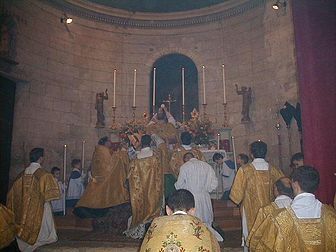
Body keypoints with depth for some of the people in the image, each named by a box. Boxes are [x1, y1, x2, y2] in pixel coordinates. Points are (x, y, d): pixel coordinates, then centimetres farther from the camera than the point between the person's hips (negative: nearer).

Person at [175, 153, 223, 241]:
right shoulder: (206, 165, 5)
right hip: (205, 197, 4)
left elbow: (179, 185, -3)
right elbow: (214, 182, 2)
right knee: (205, 222, 16)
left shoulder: (185, 167, -5)